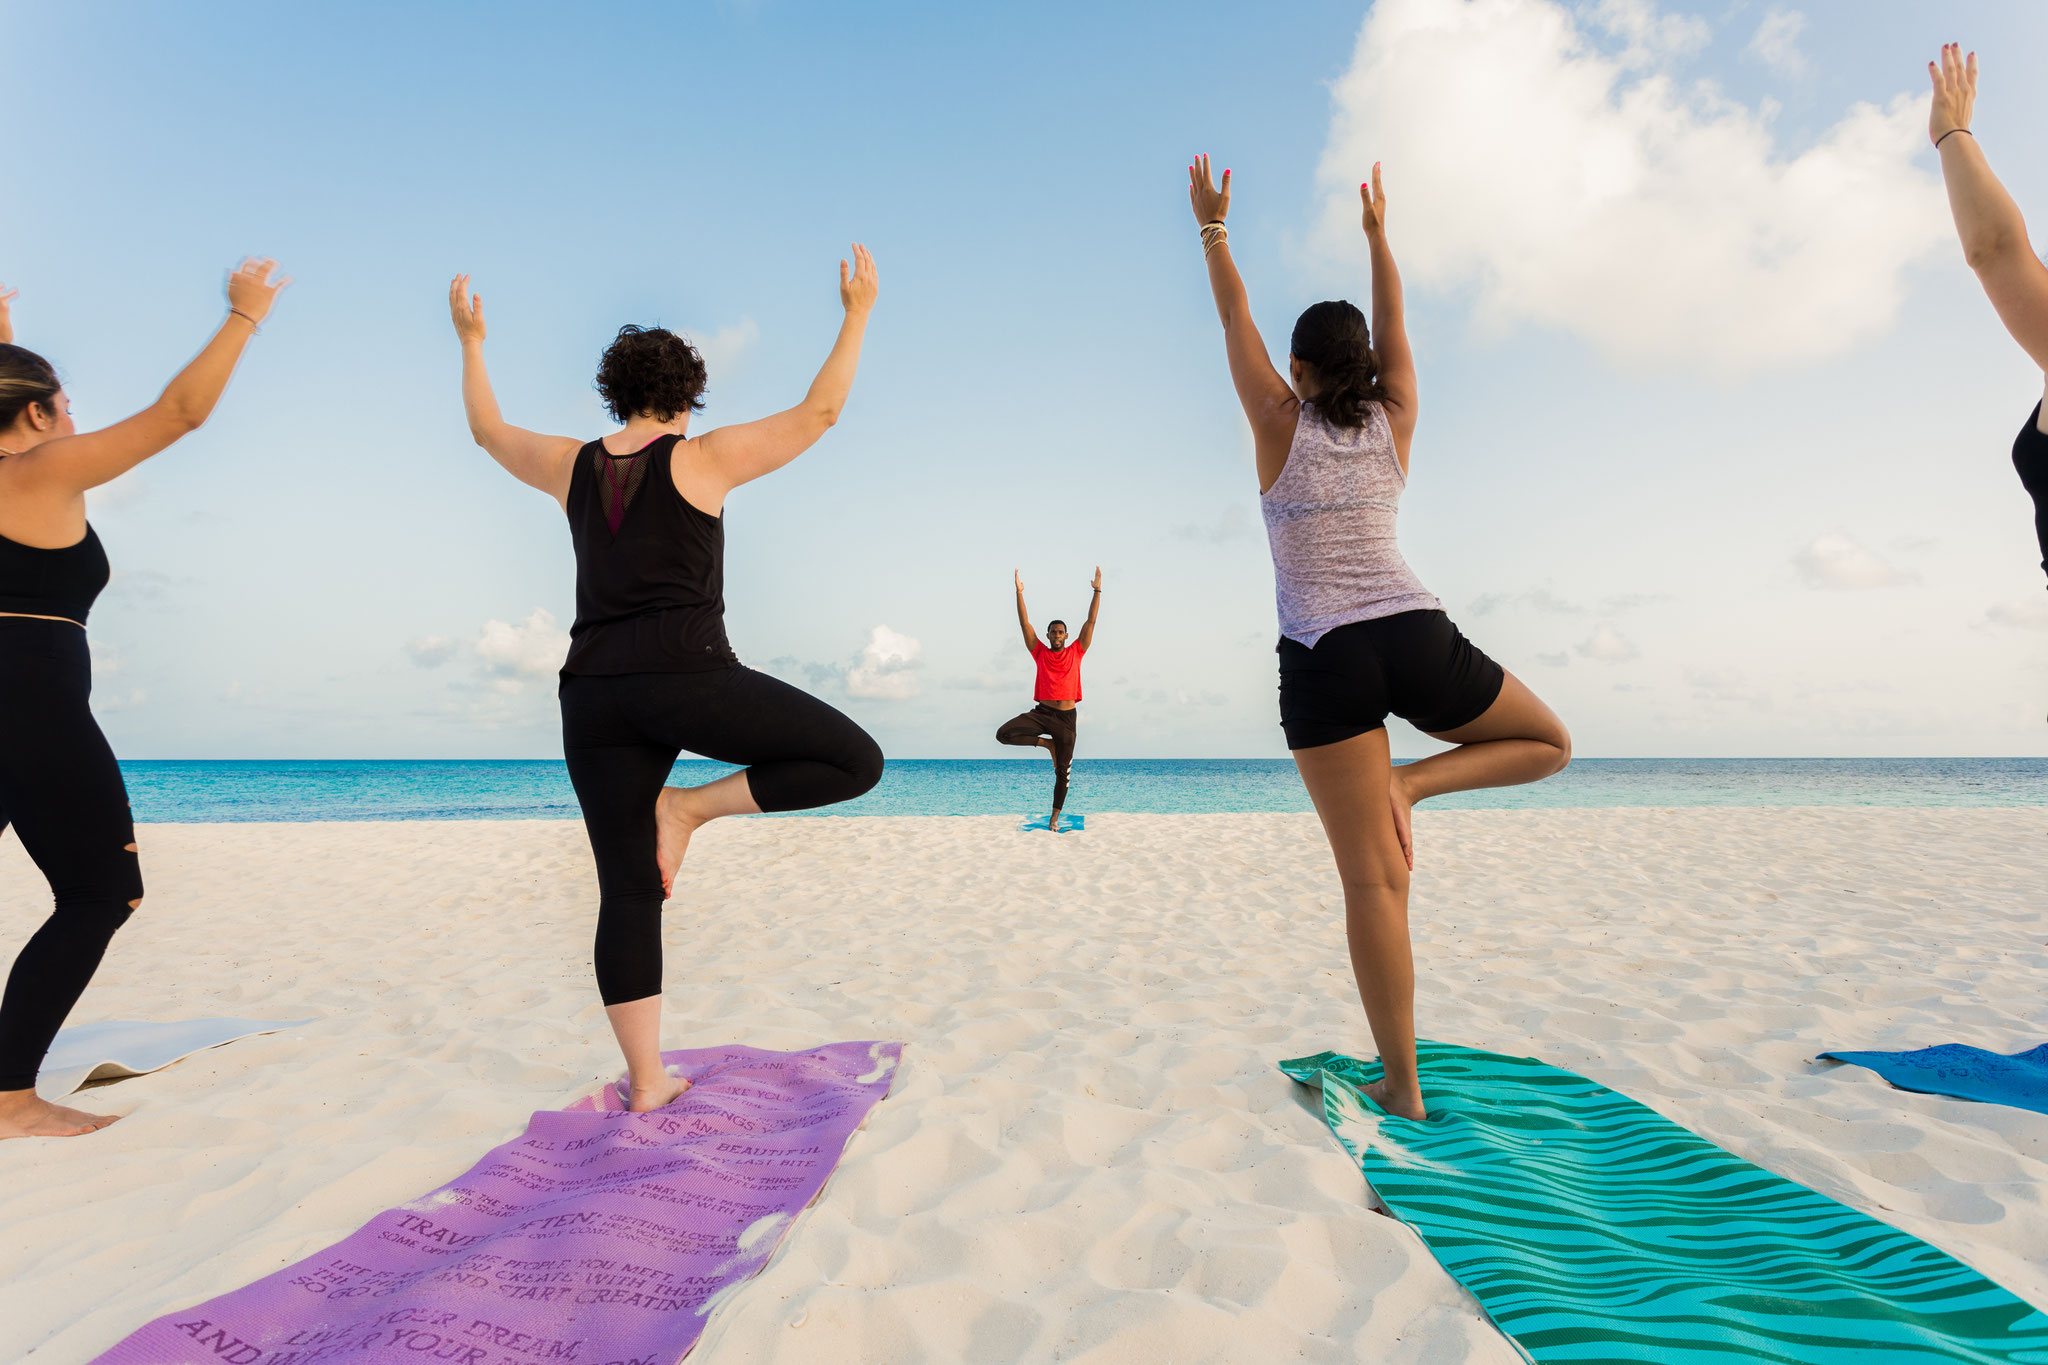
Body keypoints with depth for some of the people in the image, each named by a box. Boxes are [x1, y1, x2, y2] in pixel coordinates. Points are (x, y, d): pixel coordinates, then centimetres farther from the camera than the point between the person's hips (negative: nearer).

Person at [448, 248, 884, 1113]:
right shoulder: (702, 459, 3)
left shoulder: (572, 465, 16)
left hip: (595, 698, 6)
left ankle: (645, 1083, 12)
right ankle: (687, 809, -2)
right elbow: (819, 412, 4)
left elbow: (487, 431, 35)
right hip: (688, 677, -6)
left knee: (629, 894, 10)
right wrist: (858, 313, 14)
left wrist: (470, 341, 49)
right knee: (855, 763, 1)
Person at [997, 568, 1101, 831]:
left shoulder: (1076, 652, 6)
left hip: (1067, 717, 0)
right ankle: (1046, 743, 2)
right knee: (1003, 734, -20)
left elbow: (1091, 621, 3)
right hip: (1042, 713, 0)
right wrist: (1019, 592, -5)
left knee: (1062, 770, 3)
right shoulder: (1040, 653, 5)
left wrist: (1097, 589, -1)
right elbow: (1025, 623, 1)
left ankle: (1055, 817, 17)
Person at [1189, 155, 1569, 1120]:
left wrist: (1212, 229, 23)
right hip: (1418, 639, 2)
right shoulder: (1394, 424, 11)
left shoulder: (1281, 426, 4)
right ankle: (1409, 786, 1)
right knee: (1549, 743, 27)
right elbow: (1393, 326, 27)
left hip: (1326, 661, -1)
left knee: (1372, 879, -2)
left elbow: (1234, 320, 14)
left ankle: (1403, 1085, -1)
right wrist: (1376, 233, 39)